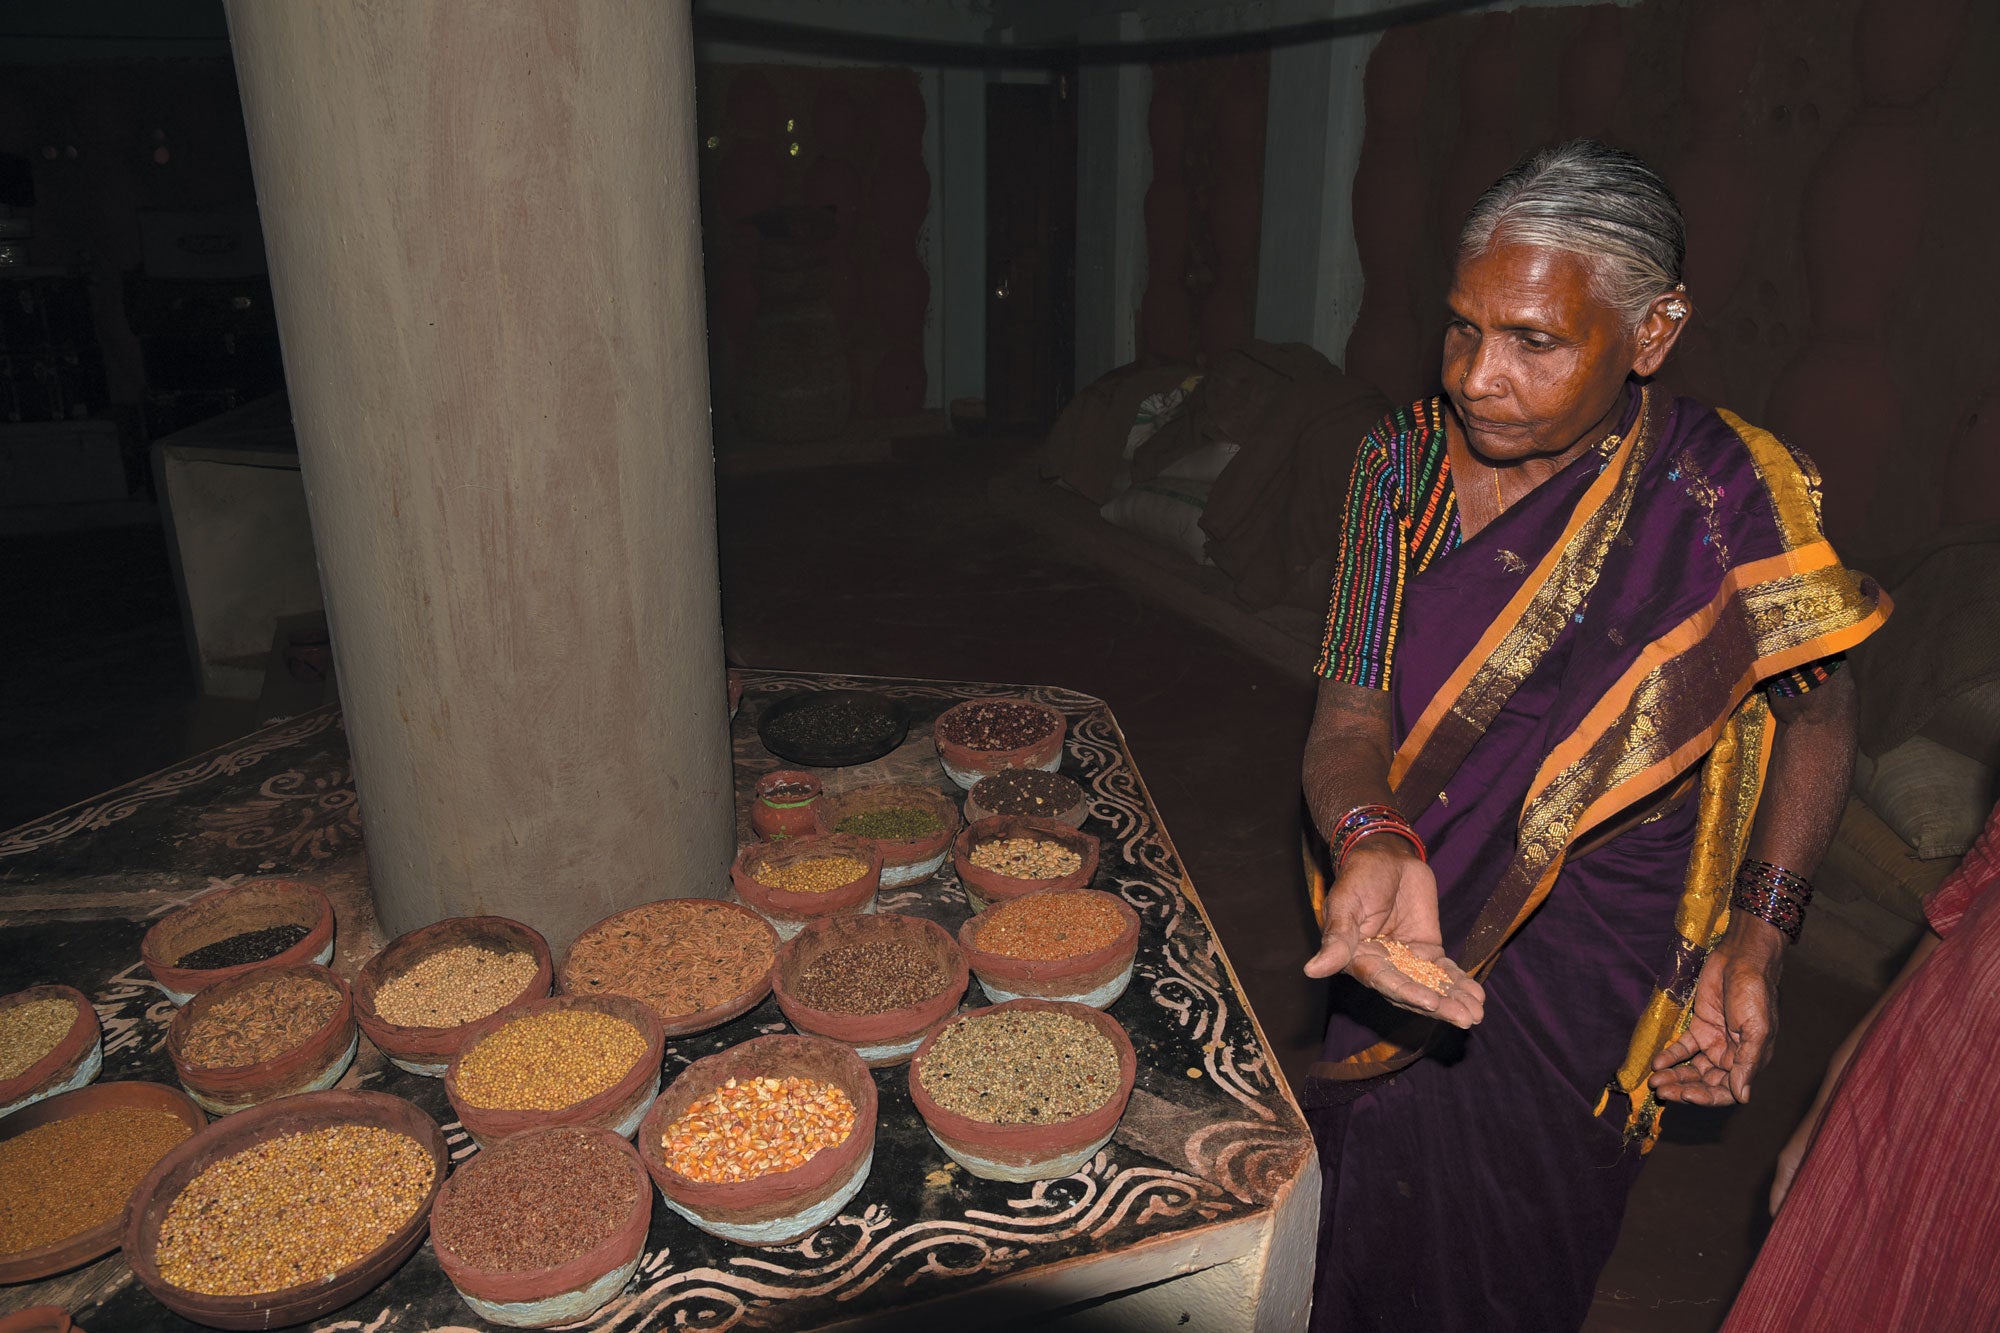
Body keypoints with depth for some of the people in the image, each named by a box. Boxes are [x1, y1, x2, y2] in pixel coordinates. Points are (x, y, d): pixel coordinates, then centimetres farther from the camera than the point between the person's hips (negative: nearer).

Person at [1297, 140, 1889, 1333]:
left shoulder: (1731, 495, -18)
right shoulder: (1407, 464, -10)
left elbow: (1818, 709, -3)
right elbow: (1352, 709, -14)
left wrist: (1755, 941, -10)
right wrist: (1375, 843, -35)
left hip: (1596, 977, -2)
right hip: (1418, 933, 3)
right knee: (1376, 1224, 24)